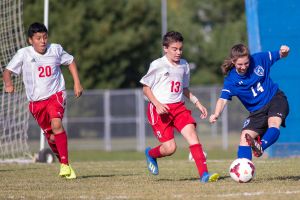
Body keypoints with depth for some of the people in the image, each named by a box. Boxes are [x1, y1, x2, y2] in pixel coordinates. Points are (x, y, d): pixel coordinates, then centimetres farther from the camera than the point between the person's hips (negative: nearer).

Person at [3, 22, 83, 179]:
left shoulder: (55, 49, -3)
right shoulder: (24, 54, -7)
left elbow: (70, 62, 15)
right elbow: (7, 71, -5)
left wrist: (77, 83, 10)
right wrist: (8, 83, -26)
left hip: (55, 95, -1)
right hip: (36, 101, 1)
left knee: (56, 124, -27)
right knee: (51, 137, 4)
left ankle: (65, 165, -25)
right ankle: (63, 162, 28)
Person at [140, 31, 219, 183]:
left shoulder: (184, 65, 11)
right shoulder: (158, 65, -7)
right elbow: (146, 87, -2)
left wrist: (197, 103, 12)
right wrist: (157, 104, -17)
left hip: (178, 107, 5)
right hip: (160, 109, -5)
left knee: (191, 133, -18)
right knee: (170, 148, -12)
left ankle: (204, 174, -23)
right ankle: (151, 154, 24)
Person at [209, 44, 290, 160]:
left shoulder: (259, 59, -10)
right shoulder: (231, 80, -13)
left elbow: (279, 55, 4)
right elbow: (223, 99, -23)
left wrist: (284, 52, -22)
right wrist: (216, 114, -43)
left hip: (275, 98, -2)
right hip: (257, 110, 2)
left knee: (273, 123, -33)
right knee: (245, 137, -12)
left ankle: (260, 147, -56)